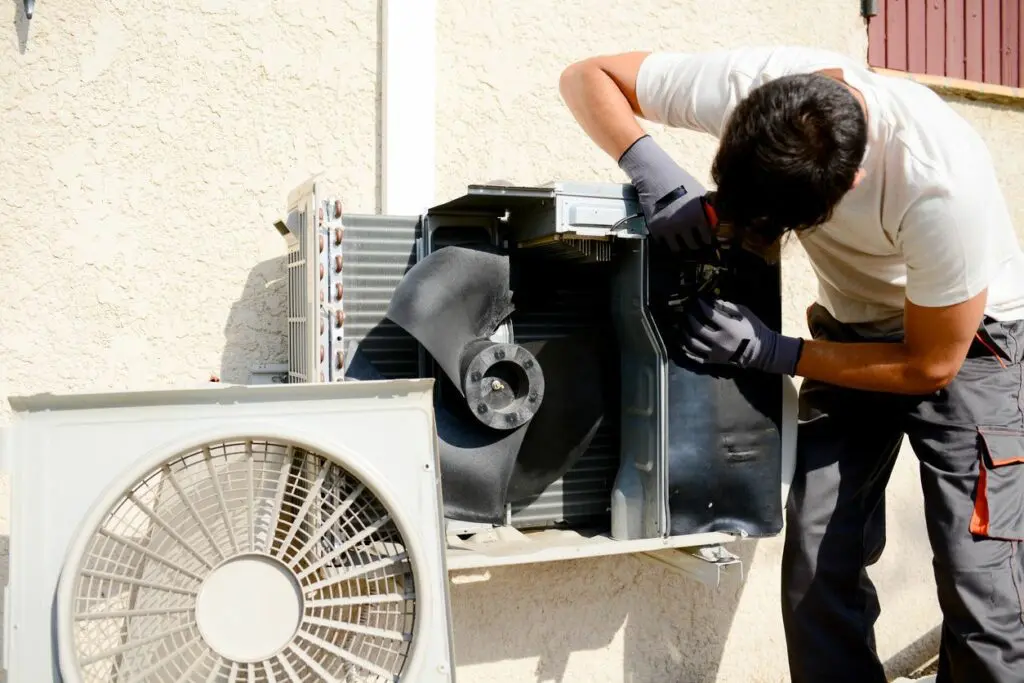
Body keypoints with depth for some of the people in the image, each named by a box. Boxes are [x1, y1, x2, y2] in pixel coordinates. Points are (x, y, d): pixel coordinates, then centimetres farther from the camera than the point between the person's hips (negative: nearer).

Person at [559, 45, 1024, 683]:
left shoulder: (943, 183, -35)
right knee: (818, 574, -5)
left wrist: (768, 351, -26)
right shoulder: (744, 83, -26)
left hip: (967, 342, -3)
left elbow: (931, 365, -21)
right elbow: (586, 76, -13)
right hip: (855, 332, 4)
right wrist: (655, 172, -32)